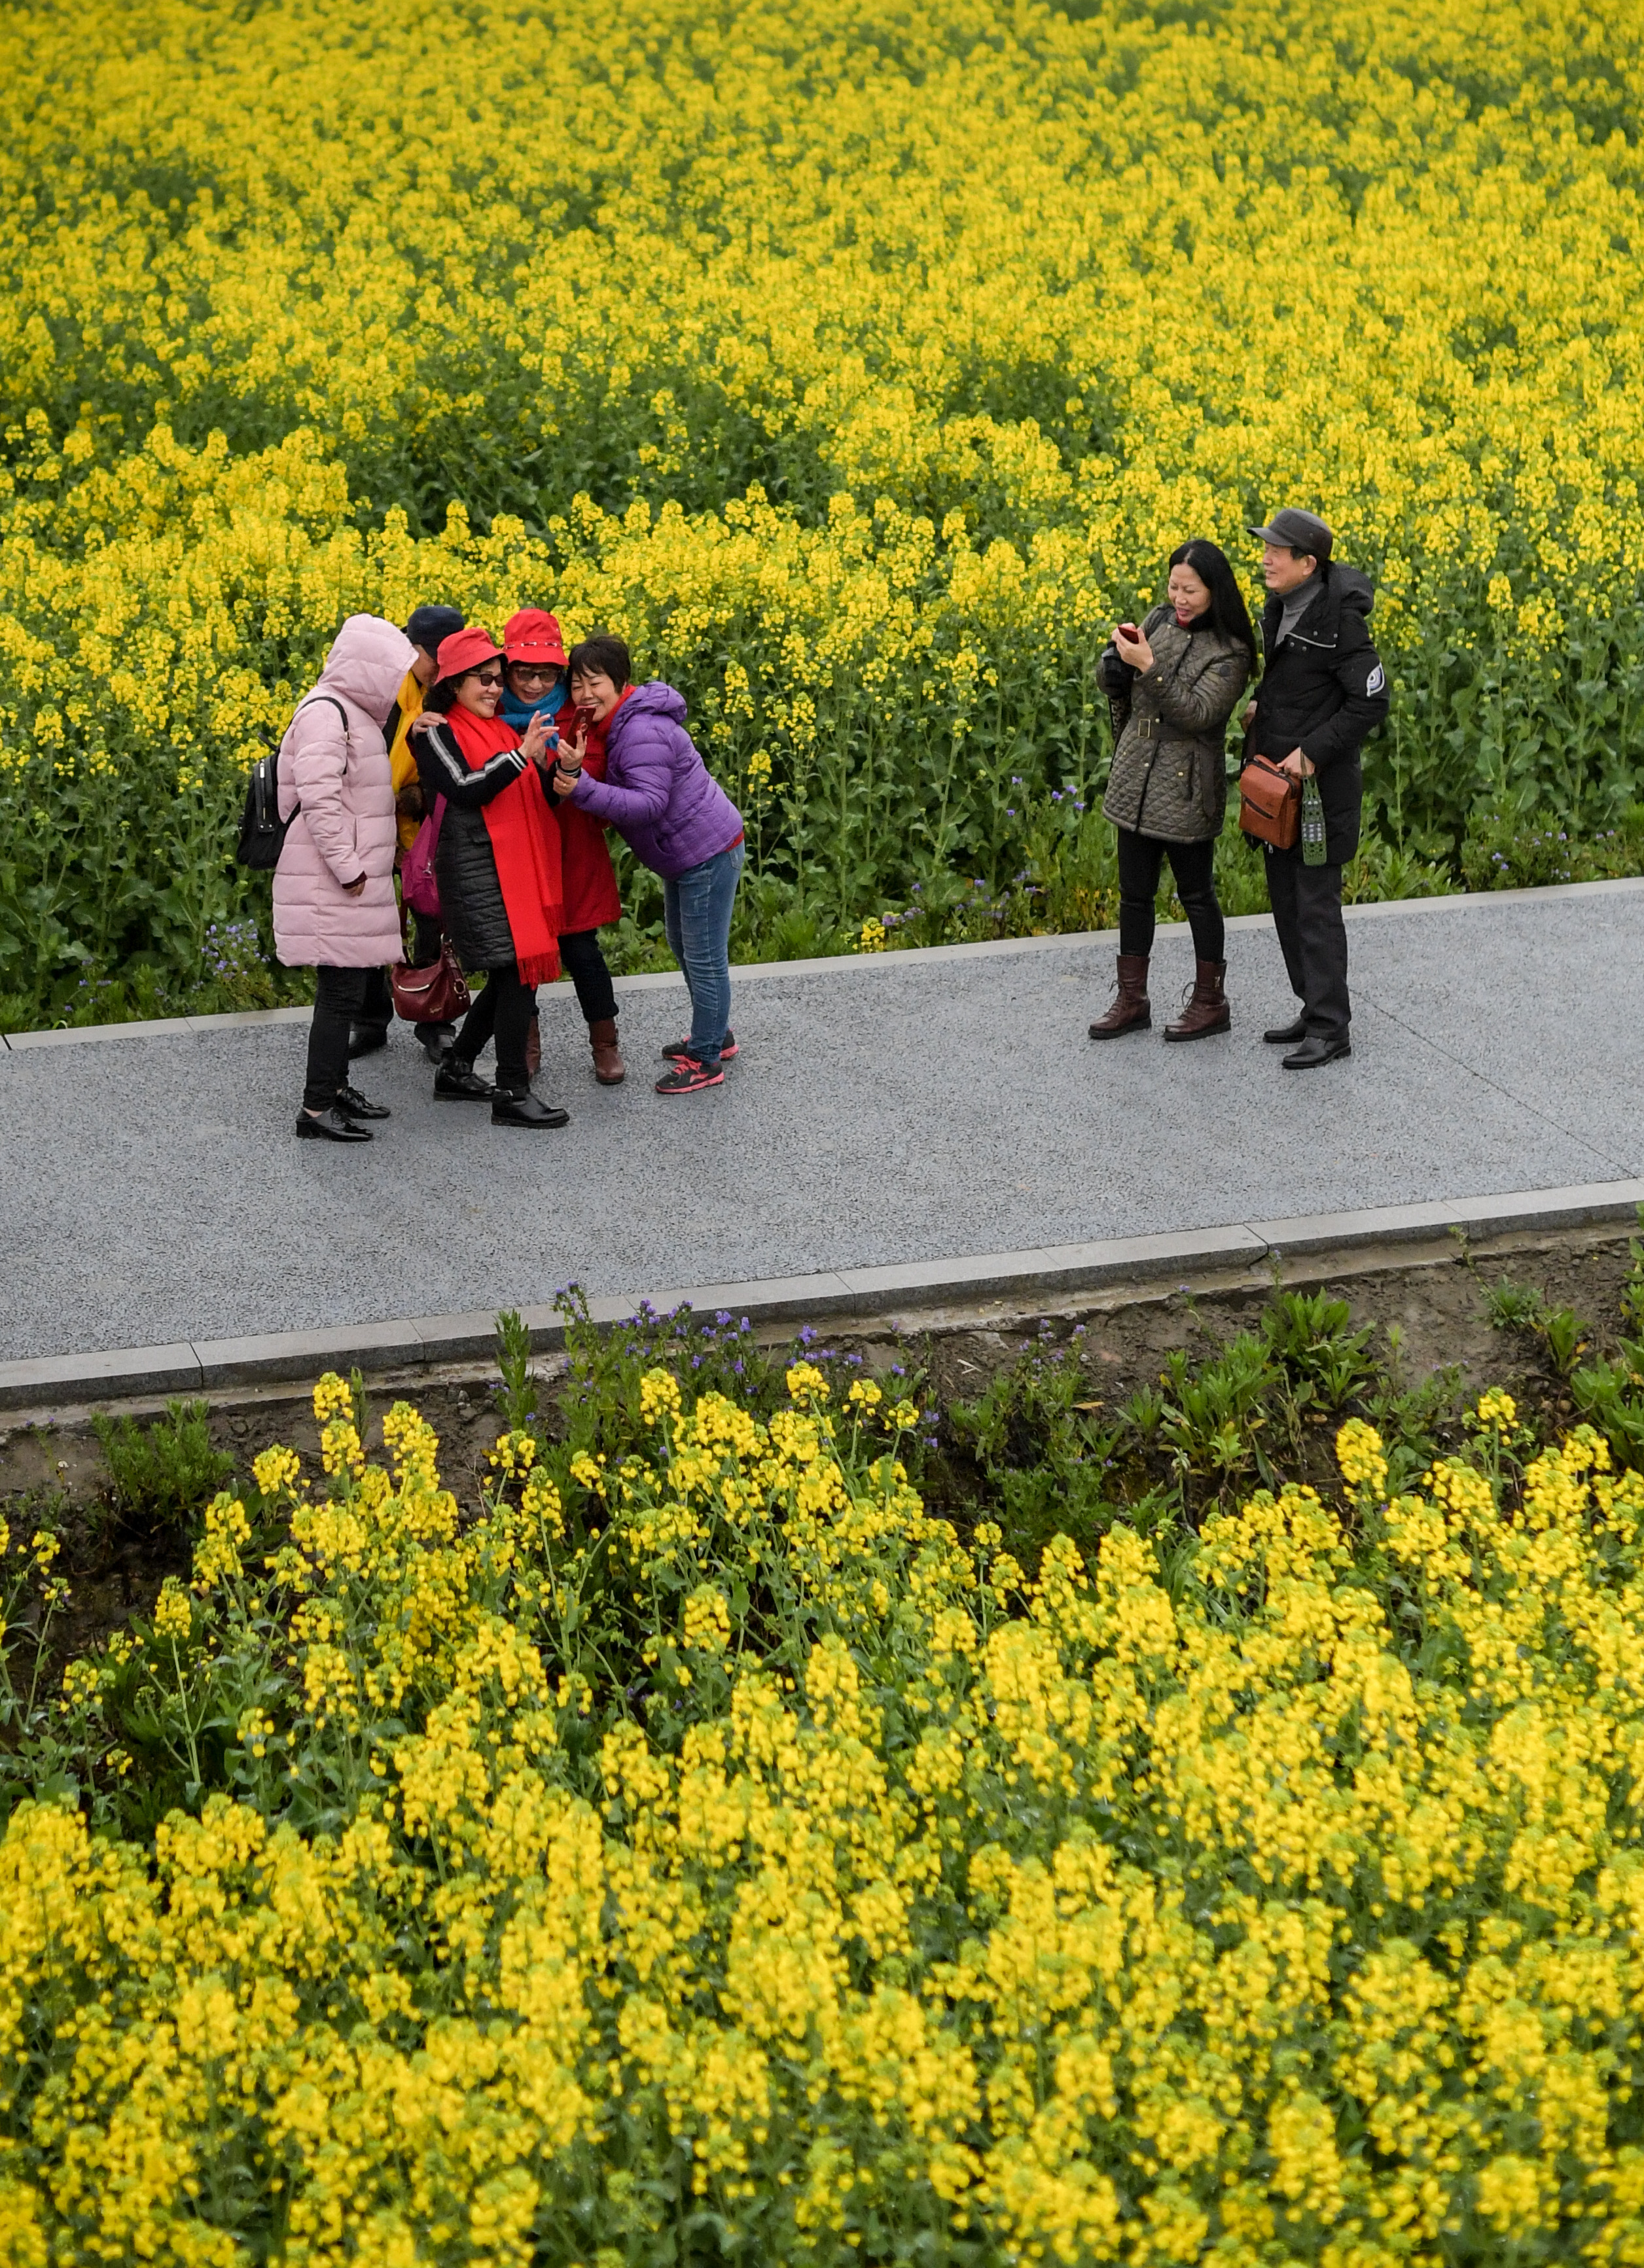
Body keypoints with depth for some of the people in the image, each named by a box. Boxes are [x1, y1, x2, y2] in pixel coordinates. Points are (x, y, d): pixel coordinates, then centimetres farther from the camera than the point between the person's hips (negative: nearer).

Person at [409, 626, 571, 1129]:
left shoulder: (501, 729, 16)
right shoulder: (436, 731, -5)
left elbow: (531, 796, 16)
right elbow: (464, 791, -17)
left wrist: (544, 762, -3)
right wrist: (520, 756, -23)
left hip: (516, 867, 8)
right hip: (477, 866, -8)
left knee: (512, 975, 10)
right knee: (517, 971, -11)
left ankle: (455, 1071, 25)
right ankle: (511, 1094, -6)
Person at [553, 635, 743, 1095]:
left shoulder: (642, 733, -26)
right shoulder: (612, 724, 6)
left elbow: (649, 803, -32)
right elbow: (615, 792, 1)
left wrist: (582, 789, -38)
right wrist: (575, 769, -20)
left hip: (708, 853, -11)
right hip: (687, 851, 11)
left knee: (703, 956, -1)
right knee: (681, 943, 25)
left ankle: (706, 1061, 10)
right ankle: (715, 1034, 41)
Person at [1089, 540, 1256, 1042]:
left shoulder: (1231, 653, -12)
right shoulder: (1161, 619, 4)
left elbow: (1197, 714, -22)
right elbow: (1113, 685, 10)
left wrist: (1150, 668, -29)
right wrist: (1118, 657, -13)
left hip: (1187, 789, -6)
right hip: (1136, 779, 6)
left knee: (1196, 895, 6)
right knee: (1133, 892, 11)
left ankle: (1211, 1002, 19)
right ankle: (1131, 1000, 21)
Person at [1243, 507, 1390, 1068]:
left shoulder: (1338, 619, -20)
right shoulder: (1282, 607, 6)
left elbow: (1370, 702, -20)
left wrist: (1313, 751, -22)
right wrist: (1261, 706, 4)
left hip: (1320, 782, -9)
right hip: (1280, 776, 9)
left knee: (1316, 904, -5)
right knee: (1284, 896, 14)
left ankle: (1331, 1031, 0)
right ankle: (1315, 1009, 24)